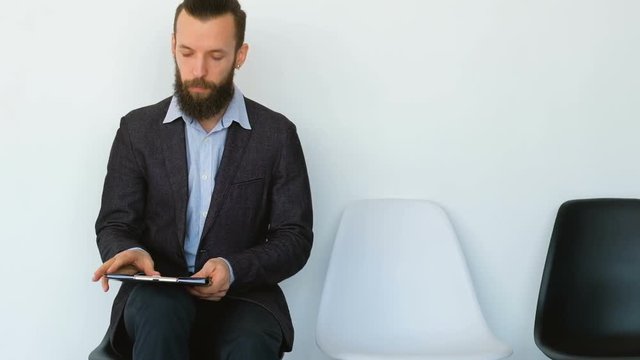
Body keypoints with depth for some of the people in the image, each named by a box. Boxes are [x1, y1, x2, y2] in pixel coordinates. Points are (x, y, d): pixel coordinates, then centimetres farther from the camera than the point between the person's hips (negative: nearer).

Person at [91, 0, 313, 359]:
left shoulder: (277, 134, 2)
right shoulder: (138, 129, 5)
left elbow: (294, 238, 0)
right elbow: (114, 224, 6)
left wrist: (234, 269, -19)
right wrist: (129, 252, -19)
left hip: (242, 295, -1)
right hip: (158, 293, 1)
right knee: (160, 312, -35)